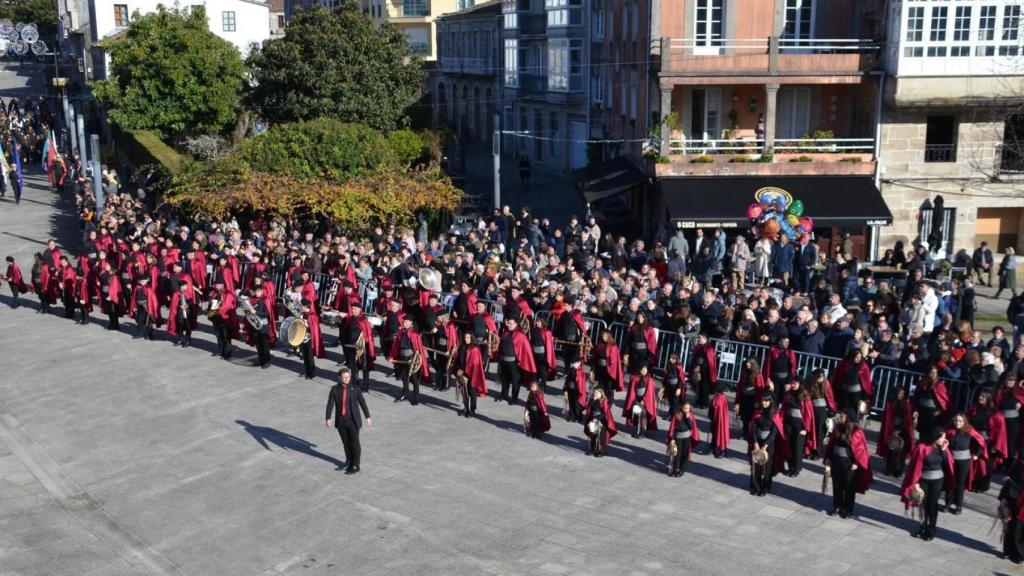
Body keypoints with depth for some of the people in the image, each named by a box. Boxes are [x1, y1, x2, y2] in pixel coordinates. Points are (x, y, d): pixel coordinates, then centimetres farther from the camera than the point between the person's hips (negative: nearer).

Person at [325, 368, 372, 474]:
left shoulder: (355, 388, -6)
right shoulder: (335, 389, -4)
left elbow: (362, 402, 1)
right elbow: (330, 405, -7)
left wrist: (368, 417, 4)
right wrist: (328, 418, -18)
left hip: (353, 420, -2)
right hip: (340, 421, 2)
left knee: (354, 443, 0)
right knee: (346, 442, 14)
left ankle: (355, 466, 8)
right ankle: (349, 462, 32)